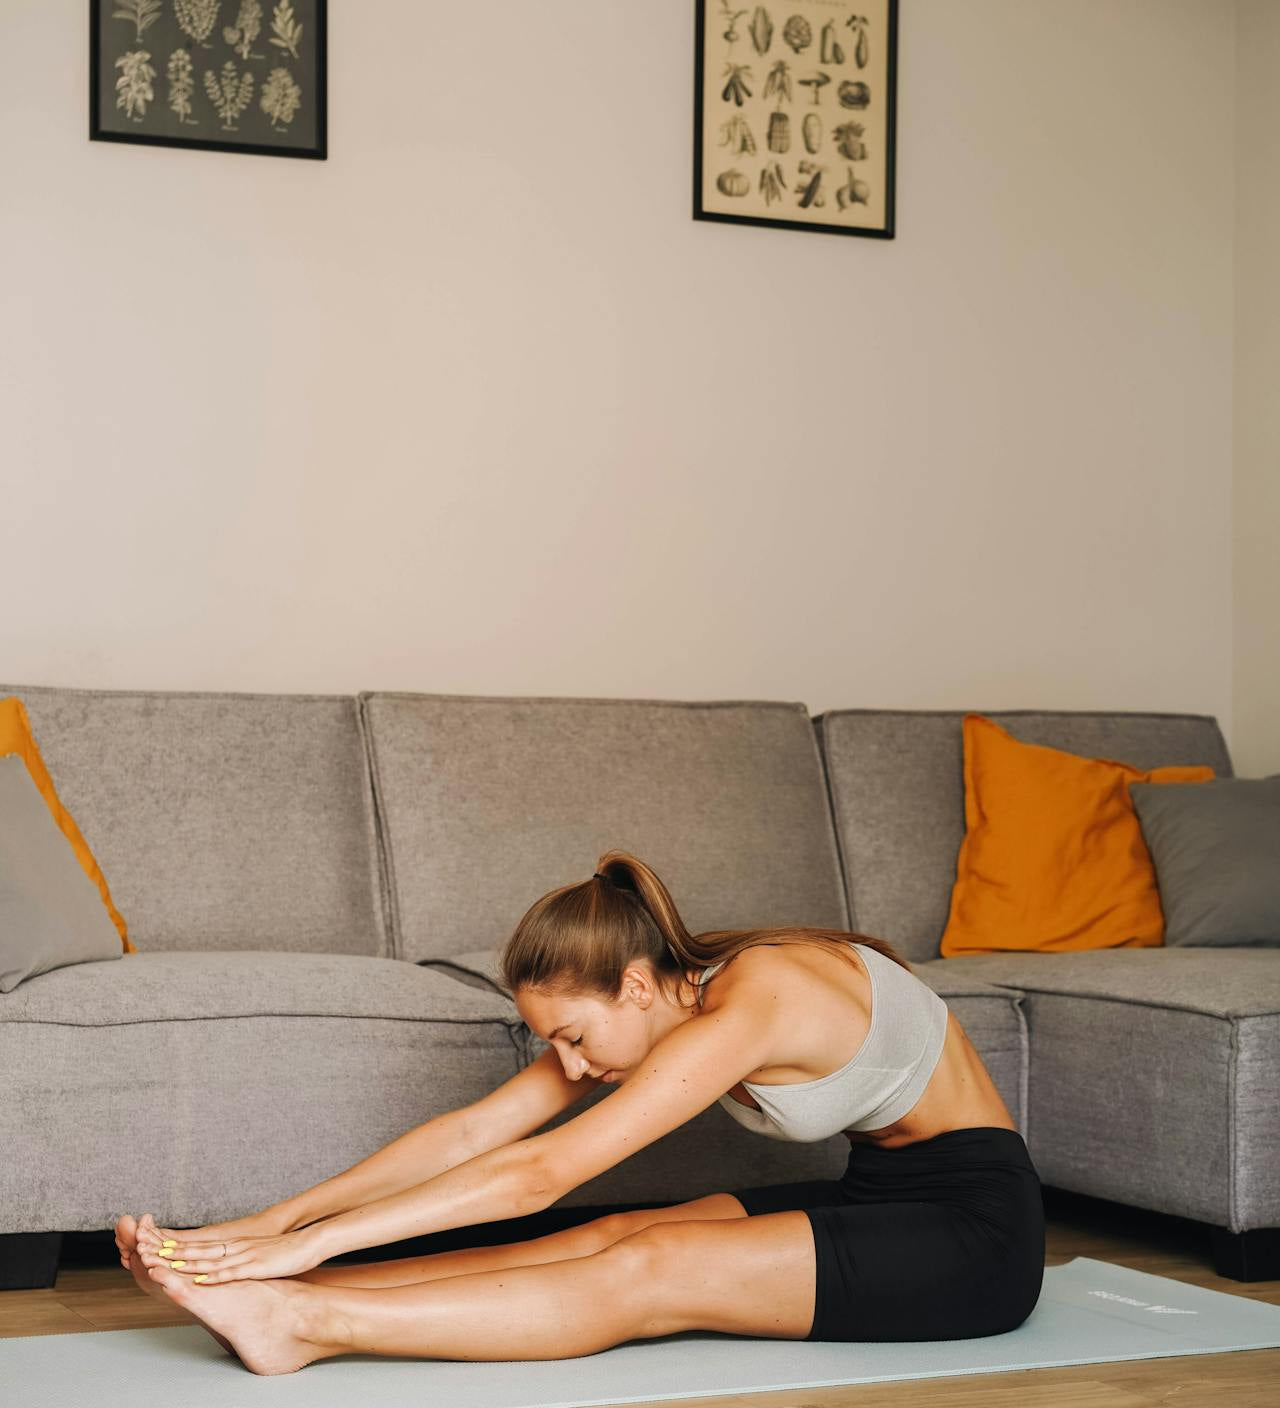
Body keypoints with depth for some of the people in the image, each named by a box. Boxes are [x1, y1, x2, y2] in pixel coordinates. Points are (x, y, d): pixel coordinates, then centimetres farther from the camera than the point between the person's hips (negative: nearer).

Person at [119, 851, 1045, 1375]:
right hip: (882, 1196, 8)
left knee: (648, 1272, -25)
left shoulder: (746, 1005, -28)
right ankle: (289, 1293, -22)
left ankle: (303, 1322, -32)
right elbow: (474, 1132, -4)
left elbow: (541, 1173, -32)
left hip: (976, 1232, -8)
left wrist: (318, 1239, -32)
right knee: (611, 1239, -14)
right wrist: (277, 1222, -11)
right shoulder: (644, 1006, -2)